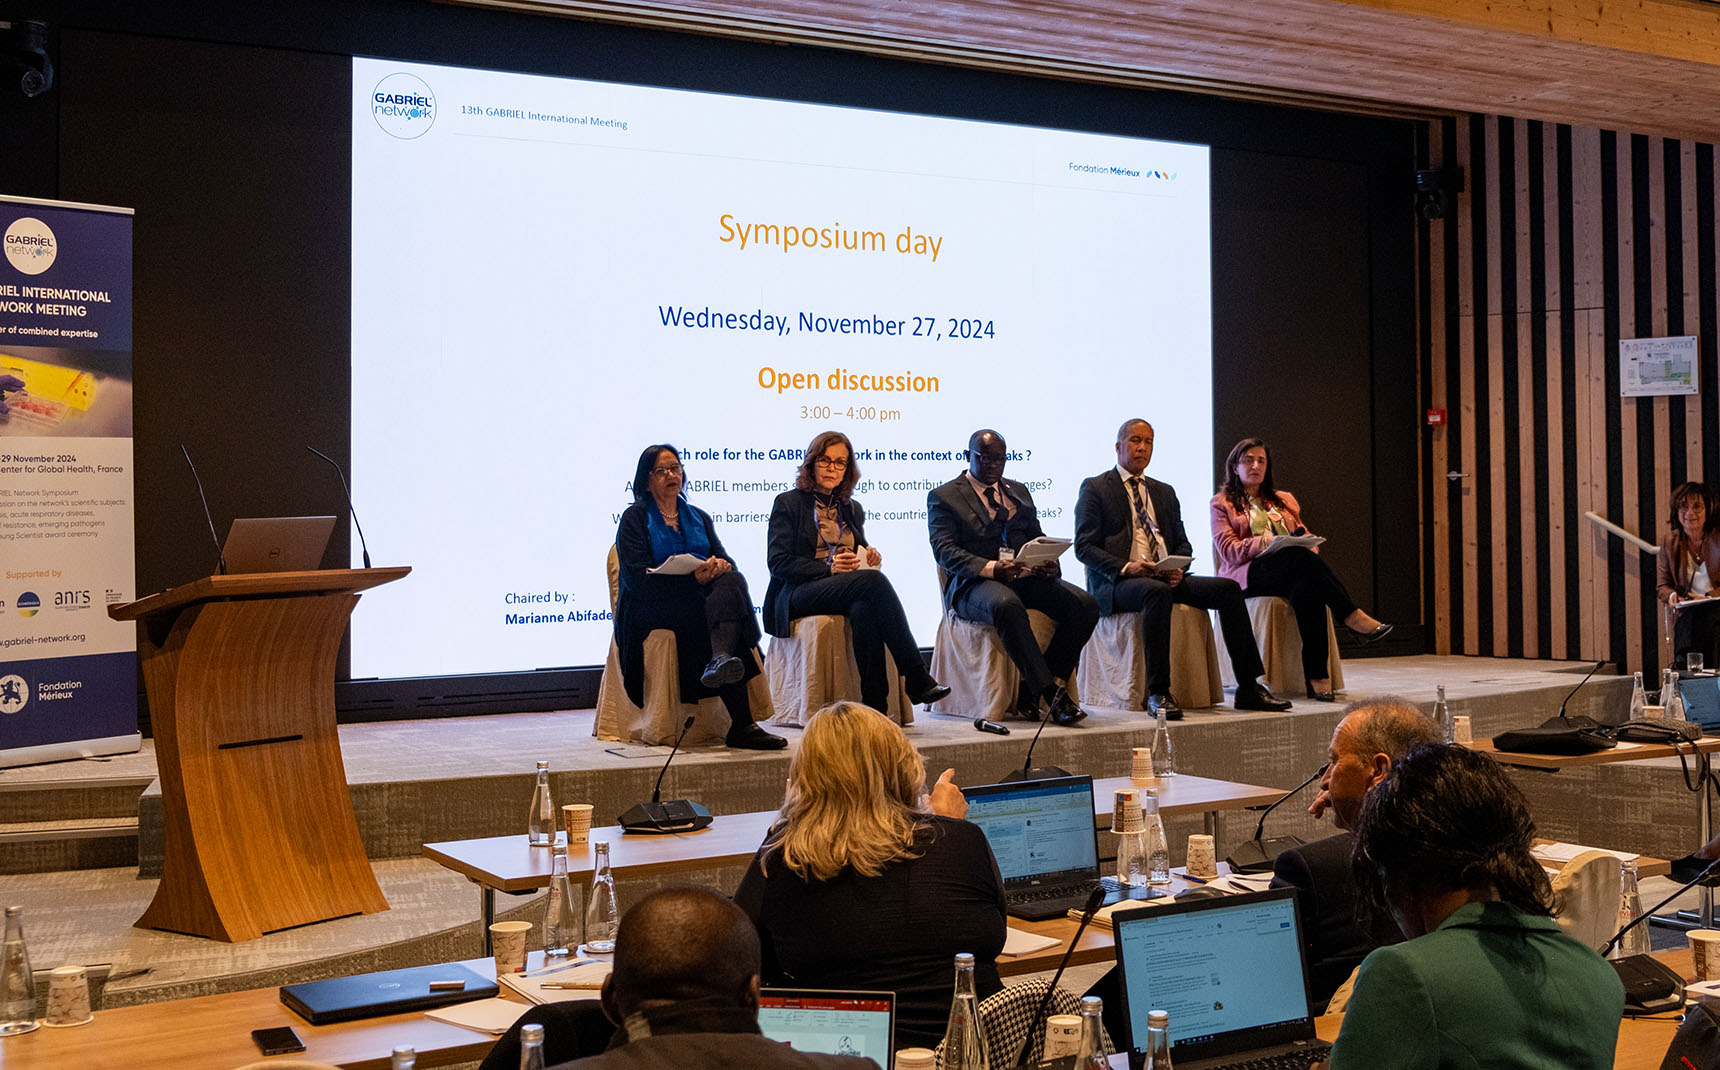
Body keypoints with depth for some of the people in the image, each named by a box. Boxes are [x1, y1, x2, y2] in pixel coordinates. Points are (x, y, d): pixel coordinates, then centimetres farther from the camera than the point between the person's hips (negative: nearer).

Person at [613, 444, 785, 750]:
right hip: (652, 609, -4)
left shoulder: (699, 517, 25)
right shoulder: (635, 518, 7)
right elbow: (637, 578, -8)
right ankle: (741, 725, -43)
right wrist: (693, 578, -20)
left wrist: (720, 566, -13)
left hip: (699, 600, 4)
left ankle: (720, 660, -58)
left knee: (732, 582, -29)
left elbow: (726, 561, 14)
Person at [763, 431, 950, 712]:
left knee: (865, 608, -36)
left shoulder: (852, 509, 25)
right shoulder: (788, 503, 8)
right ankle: (917, 679, -35)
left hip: (849, 590, 4)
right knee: (874, 581, -32)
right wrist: (828, 568, -15)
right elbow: (778, 562, -3)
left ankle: (875, 705, -42)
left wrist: (869, 557, 3)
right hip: (799, 596, -4)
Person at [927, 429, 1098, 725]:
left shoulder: (1019, 492, 25)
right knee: (1007, 606, -40)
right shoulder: (943, 497, 7)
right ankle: (1051, 692, -36)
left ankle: (1031, 691, -18)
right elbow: (944, 550, -7)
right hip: (974, 584, -5)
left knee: (1085, 605, -20)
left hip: (1025, 578, 5)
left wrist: (1049, 565, -5)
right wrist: (990, 568, -23)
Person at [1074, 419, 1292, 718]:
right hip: (1117, 582, -6)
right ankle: (1157, 694, -36)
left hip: (1167, 578, 6)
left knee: (1228, 588, -16)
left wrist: (1178, 569, -5)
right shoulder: (1095, 488, 6)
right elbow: (1084, 547, -3)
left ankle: (1249, 688, -14)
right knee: (1157, 592, -38)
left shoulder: (1164, 492, 24)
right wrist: (1126, 567, -19)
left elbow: (1182, 543, 20)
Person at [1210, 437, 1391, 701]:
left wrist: (1307, 544, -5)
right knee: (1298, 556, -37)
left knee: (1306, 589, -37)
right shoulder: (1222, 503, 15)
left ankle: (1317, 678, -46)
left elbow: (1306, 538, 21)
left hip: (1292, 573, 4)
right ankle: (1352, 617, -38)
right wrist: (1267, 542, -17)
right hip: (1249, 574, -4)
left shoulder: (1284, 500, 30)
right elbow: (1228, 549, 0)